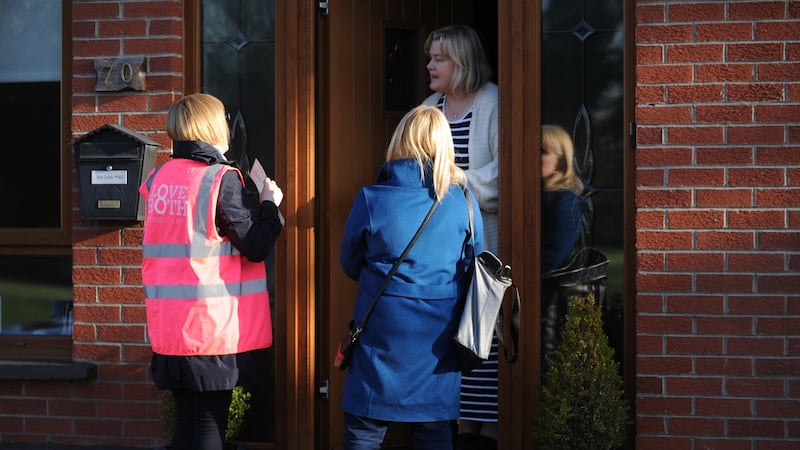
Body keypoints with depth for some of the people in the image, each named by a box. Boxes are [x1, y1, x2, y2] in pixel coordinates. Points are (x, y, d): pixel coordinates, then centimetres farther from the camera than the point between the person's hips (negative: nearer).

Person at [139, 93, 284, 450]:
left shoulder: (159, 178, 8)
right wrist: (270, 205, 4)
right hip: (213, 327, -6)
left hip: (168, 327, 6)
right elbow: (256, 246, -11)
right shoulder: (222, 179, -11)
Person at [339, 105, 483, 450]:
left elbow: (349, 265, 5)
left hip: (383, 332, -2)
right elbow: (473, 269, 8)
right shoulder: (462, 200, -4)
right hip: (439, 337, 2)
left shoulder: (371, 200, -8)